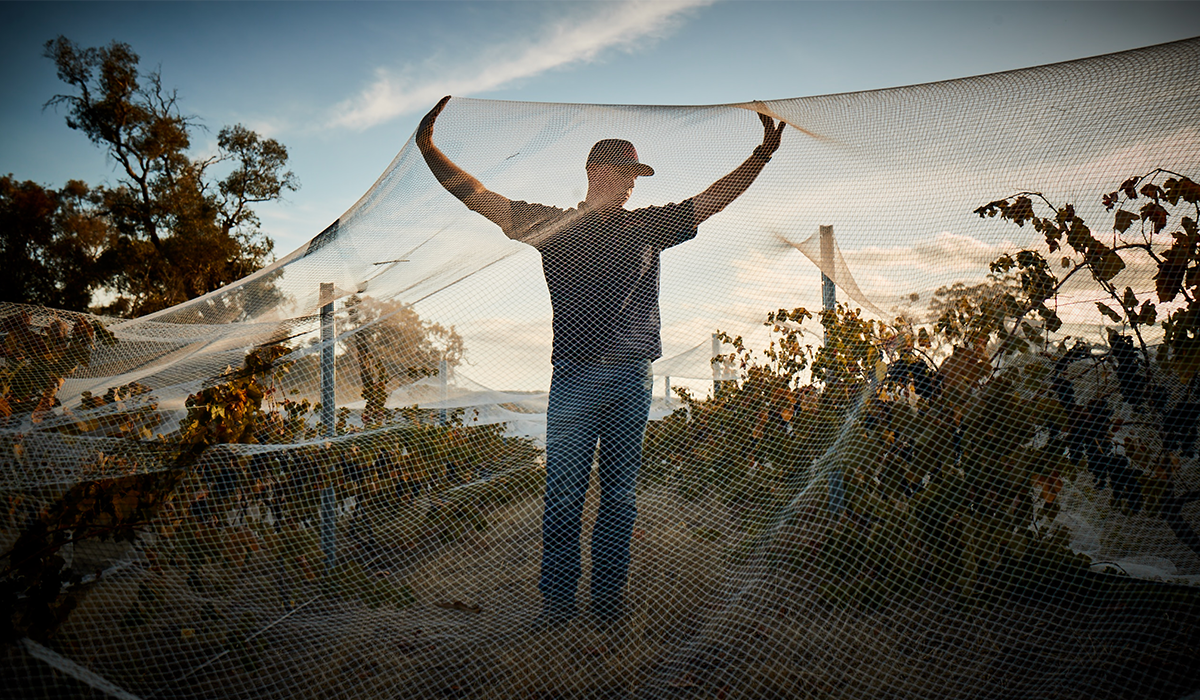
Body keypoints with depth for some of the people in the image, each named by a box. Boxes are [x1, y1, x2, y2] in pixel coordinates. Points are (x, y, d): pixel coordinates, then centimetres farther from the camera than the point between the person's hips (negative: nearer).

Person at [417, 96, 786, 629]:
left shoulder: (649, 226, 16)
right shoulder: (553, 224, 10)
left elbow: (714, 199, 18)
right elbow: (479, 198, 7)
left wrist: (763, 154, 13)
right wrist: (429, 149, 1)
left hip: (633, 380, 2)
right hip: (575, 379, -2)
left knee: (619, 495, 6)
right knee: (564, 495, -2)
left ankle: (608, 598, 15)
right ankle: (556, 600, 8)